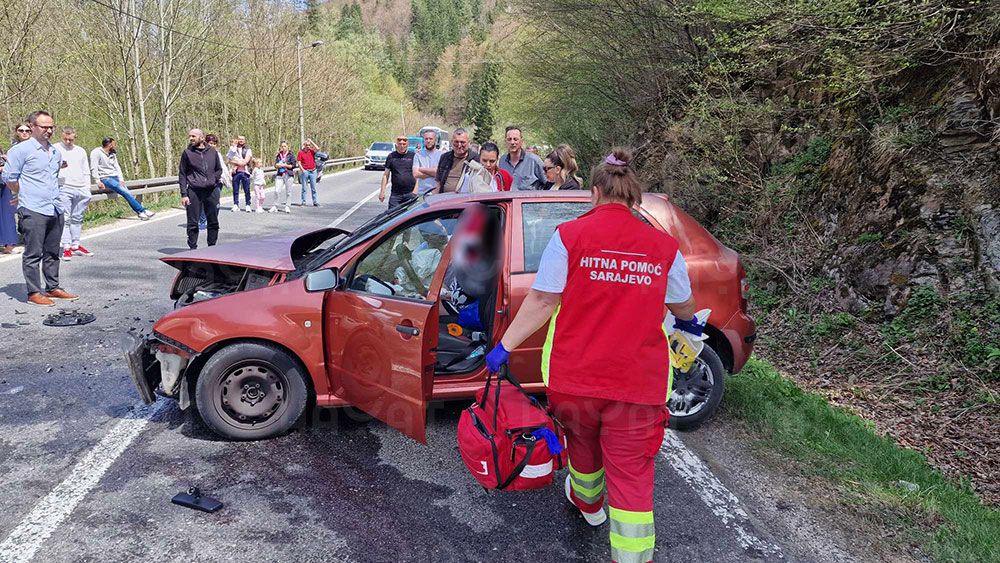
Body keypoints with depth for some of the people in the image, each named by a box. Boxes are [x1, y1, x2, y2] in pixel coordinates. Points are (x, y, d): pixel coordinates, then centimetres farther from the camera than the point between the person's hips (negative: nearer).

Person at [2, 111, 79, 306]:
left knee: (52, 253, 14)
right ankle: (34, 292, 3)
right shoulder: (21, 149, -6)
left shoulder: (55, 151, 15)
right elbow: (9, 177, -4)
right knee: (33, 254, -2)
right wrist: (24, 195, 7)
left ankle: (53, 288, 23)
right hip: (33, 211, -7)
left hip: (55, 210, 7)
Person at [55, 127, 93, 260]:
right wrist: (59, 166, -23)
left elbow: (86, 172, 23)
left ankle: (76, 245, 15)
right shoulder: (55, 149, 5)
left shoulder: (81, 151, 19)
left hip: (81, 189, 5)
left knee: (77, 218, 9)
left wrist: (87, 190, 16)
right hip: (63, 189, -5)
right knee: (65, 219, -7)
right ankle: (66, 247, -7)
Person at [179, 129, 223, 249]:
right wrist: (184, 194, -6)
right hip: (194, 191, -2)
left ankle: (212, 246, 21)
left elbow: (219, 169, 19)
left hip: (212, 191, 3)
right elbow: (182, 175, 1)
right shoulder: (187, 153, 1)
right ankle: (193, 248, 8)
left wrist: (214, 179, -1)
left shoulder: (212, 152, 7)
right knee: (193, 223, 0)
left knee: (213, 222, 9)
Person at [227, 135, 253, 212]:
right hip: (235, 172, 1)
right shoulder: (233, 148, 12)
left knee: (247, 190, -2)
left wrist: (235, 162, -2)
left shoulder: (248, 150, 8)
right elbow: (230, 160, 5)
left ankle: (248, 205, 5)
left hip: (245, 172, -1)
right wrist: (241, 162, -7)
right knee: (235, 190, 2)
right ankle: (235, 205, 9)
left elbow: (245, 162, -2)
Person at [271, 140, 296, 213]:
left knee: (288, 192, 3)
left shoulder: (291, 155, 1)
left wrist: (284, 165, -9)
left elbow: (293, 165, -5)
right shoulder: (279, 155, 12)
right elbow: (276, 165, 8)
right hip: (279, 175, 2)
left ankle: (287, 207, 13)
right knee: (277, 191, -6)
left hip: (289, 175, -2)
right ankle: (275, 206, 0)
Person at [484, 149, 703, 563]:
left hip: (574, 376, 1)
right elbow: (683, 306, 15)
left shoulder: (569, 236, -8)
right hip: (638, 383, 0)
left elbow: (542, 300, -10)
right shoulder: (664, 245, 0)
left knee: (583, 444, 28)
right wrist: (689, 322, 37)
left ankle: (588, 503, 55)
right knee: (633, 478, 5)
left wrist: (505, 345, -1)